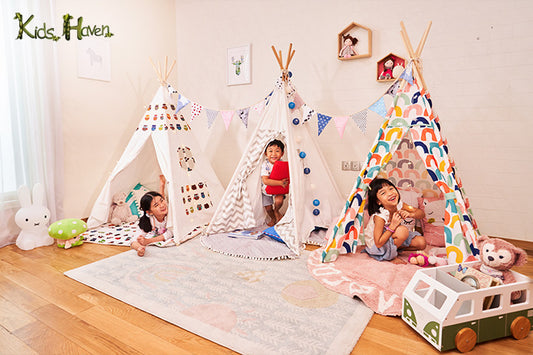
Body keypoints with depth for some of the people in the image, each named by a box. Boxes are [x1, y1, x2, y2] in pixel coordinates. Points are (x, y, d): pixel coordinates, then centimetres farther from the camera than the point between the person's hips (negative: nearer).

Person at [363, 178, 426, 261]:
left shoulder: (399, 205, -14)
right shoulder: (379, 217, -32)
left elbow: (422, 213, -2)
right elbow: (378, 243, -29)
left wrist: (410, 214, -25)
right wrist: (392, 226, -35)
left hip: (392, 237, 7)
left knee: (421, 243, -3)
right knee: (403, 230, -30)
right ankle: (391, 251, -9)